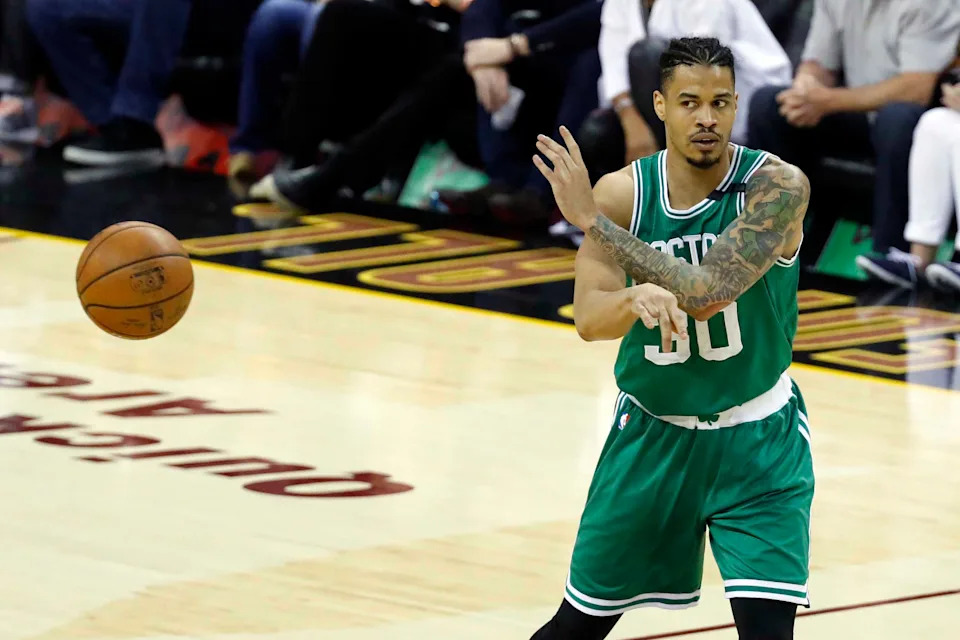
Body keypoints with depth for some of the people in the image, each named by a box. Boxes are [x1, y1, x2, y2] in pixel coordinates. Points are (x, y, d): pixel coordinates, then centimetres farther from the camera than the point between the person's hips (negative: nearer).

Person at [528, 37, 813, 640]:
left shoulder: (777, 185, -20)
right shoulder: (622, 192, -10)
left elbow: (704, 293, -30)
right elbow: (589, 319, -17)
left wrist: (591, 220, -29)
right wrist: (635, 298, -41)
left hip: (758, 440, -3)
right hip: (651, 433, 3)